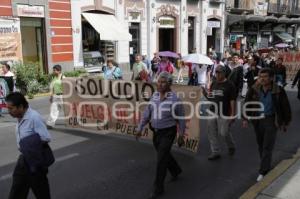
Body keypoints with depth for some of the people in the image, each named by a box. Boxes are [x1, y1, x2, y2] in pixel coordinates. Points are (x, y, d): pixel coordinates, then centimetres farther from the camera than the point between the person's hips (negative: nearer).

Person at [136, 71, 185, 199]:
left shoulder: (175, 99, -17)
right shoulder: (155, 96, -1)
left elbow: (181, 119, -9)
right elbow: (147, 113, 3)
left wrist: (181, 136, -6)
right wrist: (140, 128, -3)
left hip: (168, 133, -6)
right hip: (156, 132, 7)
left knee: (161, 160, -4)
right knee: (164, 155, 24)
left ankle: (158, 188, 11)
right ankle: (176, 170, 53)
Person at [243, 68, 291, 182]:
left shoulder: (278, 91, -13)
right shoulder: (254, 90, -7)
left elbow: (285, 107, -4)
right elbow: (247, 104, 2)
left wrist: (285, 122, 1)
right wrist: (245, 119, -1)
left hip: (271, 120, -3)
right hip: (258, 120, 4)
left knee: (267, 147, -4)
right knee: (261, 145, 15)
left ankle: (263, 171, 3)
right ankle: (266, 166, 33)